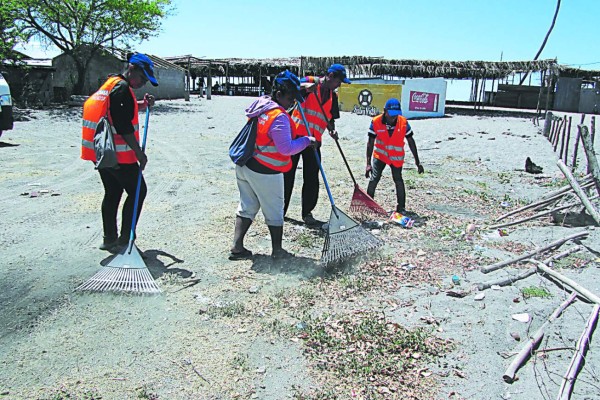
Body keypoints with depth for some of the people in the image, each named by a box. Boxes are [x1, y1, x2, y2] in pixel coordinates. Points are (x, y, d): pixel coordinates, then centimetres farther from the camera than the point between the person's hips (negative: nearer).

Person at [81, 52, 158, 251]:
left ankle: (110, 239, 20)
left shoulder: (110, 84, 16)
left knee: (112, 193, 15)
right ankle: (125, 238, 2)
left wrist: (143, 105, 13)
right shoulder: (122, 88, -15)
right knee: (137, 191, 1)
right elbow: (124, 127, -21)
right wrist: (139, 153, -17)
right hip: (118, 154, -10)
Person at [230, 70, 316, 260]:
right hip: (265, 173, -8)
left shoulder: (260, 103, 4)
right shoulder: (279, 117, -22)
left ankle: (237, 246, 15)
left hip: (244, 166, 8)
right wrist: (306, 141, -9)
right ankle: (277, 251, 20)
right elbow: (286, 148, -24)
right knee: (274, 211, 8)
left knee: (247, 207, 17)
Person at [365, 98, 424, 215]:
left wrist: (417, 161, -2)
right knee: (374, 178, -11)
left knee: (398, 180, 4)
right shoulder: (376, 122, -17)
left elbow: (411, 141, -4)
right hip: (380, 155, -1)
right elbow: (370, 142, -12)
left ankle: (401, 207, 16)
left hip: (396, 157, 1)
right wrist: (368, 163, -16)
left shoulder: (403, 122, -14)